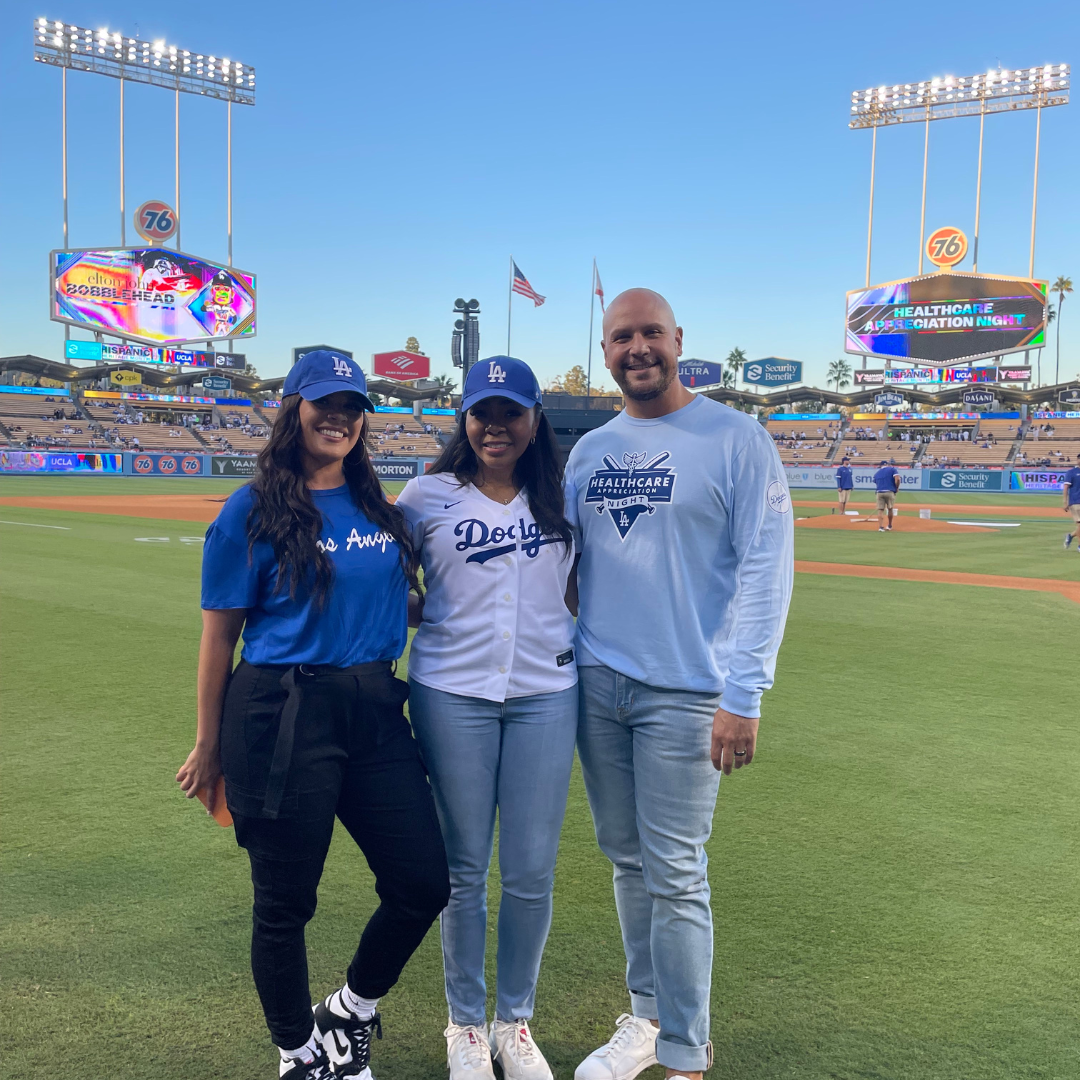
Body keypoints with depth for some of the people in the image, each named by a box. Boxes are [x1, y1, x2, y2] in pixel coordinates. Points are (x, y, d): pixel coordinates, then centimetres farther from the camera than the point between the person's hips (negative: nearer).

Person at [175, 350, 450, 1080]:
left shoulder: (383, 509, 11)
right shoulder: (253, 512, -4)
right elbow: (219, 634, -3)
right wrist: (210, 748, -2)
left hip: (376, 712, 5)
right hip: (284, 719, -5)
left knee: (425, 883, 5)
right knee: (285, 902, 7)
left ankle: (349, 1016, 32)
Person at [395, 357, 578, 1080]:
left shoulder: (564, 497, 7)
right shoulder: (427, 496, 2)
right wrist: (447, 613, -6)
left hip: (545, 694, 2)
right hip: (452, 694, -1)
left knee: (532, 874, 6)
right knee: (463, 870, 8)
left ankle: (516, 1021, 27)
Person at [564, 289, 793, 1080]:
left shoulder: (736, 439, -7)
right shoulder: (589, 450, 10)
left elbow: (766, 568, -11)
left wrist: (744, 695, -16)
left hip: (685, 693, -5)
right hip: (597, 685, 5)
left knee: (675, 875, -1)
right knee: (628, 860, 15)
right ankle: (647, 1016, 32)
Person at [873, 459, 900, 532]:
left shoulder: (877, 473, 20)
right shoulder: (892, 469, 7)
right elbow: (897, 479, -9)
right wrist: (897, 488, 3)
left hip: (879, 492, 3)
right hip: (890, 492, -2)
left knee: (880, 510, 2)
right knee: (890, 509, 14)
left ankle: (880, 526, -9)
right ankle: (889, 526, 24)